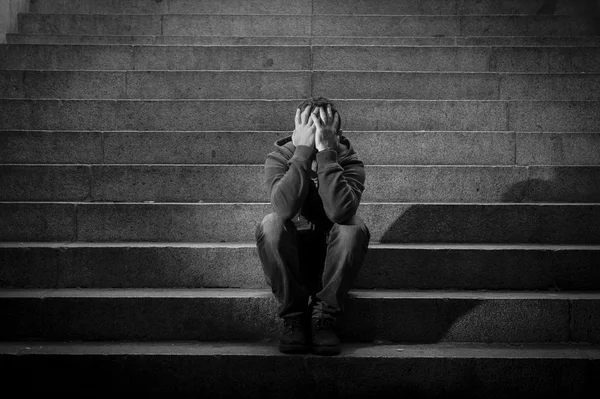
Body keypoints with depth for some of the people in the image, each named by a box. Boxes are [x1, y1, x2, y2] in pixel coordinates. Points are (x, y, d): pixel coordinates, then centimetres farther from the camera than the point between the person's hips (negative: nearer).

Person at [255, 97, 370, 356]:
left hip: (332, 257, 0)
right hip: (290, 257, 0)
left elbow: (339, 211, -35)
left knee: (355, 228, -30)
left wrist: (326, 153, -37)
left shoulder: (349, 161, -13)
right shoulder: (279, 157, -12)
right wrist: (303, 151, -36)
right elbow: (285, 208, -35)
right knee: (270, 225, -30)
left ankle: (324, 316, -19)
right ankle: (294, 317, -18)